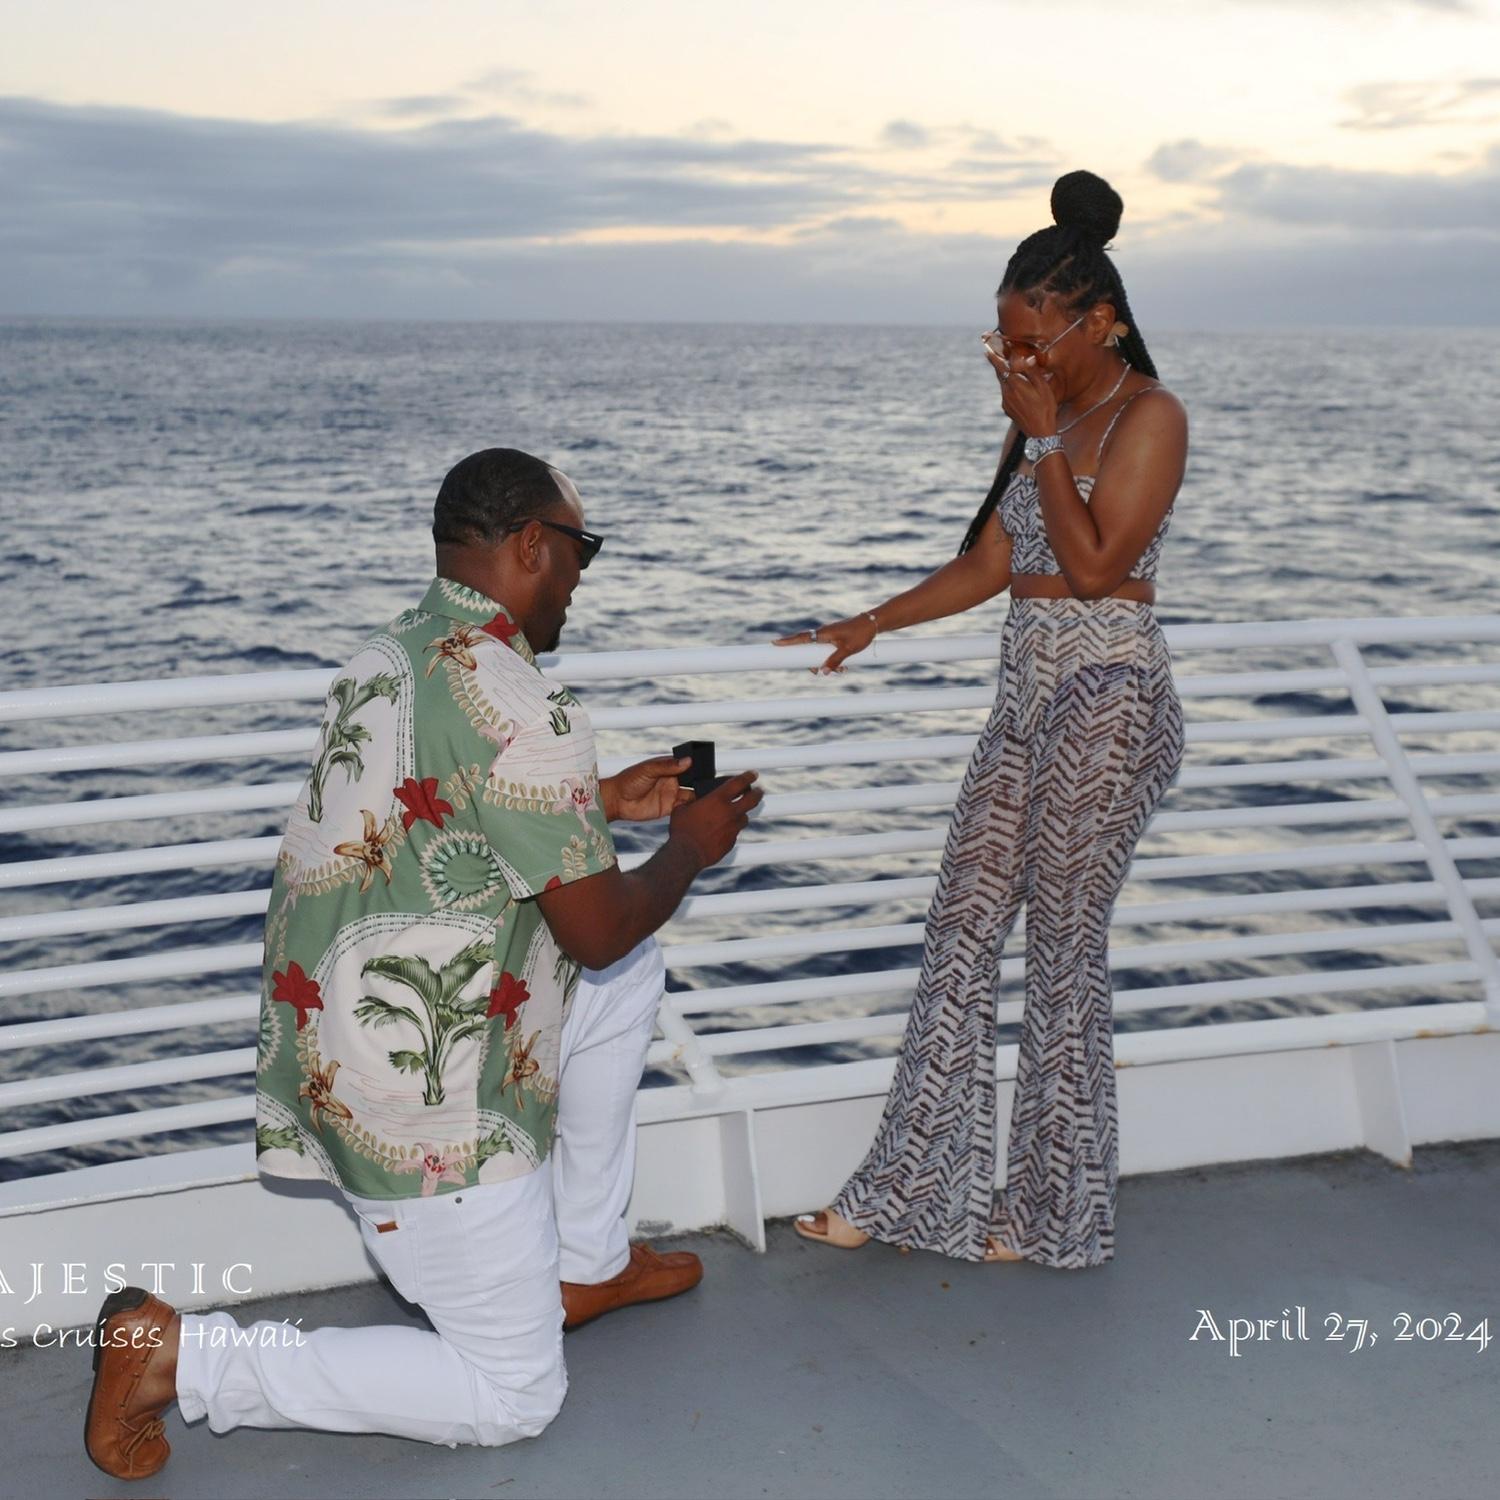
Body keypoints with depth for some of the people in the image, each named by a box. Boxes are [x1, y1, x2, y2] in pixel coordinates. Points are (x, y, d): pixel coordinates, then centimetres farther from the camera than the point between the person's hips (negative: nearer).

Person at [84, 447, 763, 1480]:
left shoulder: (389, 659, 6)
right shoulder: (517, 707, -22)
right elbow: (597, 928, -14)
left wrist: (602, 802, 25)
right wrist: (691, 848, 4)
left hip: (328, 1035, 9)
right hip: (425, 1088, -9)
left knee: (634, 980, 23)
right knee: (514, 1396, 5)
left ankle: (584, 1266, 29)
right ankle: (182, 1355, -1)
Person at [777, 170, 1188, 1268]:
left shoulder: (1150, 416, -10)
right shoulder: (1046, 416, 14)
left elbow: (1093, 565, -18)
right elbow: (991, 563, 17)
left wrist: (1042, 437, -15)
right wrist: (870, 626, 12)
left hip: (1108, 703, -8)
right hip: (1031, 694, 8)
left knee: (1065, 946, -2)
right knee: (963, 929, 6)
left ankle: (1058, 1212, 13)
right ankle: (917, 1189, 14)